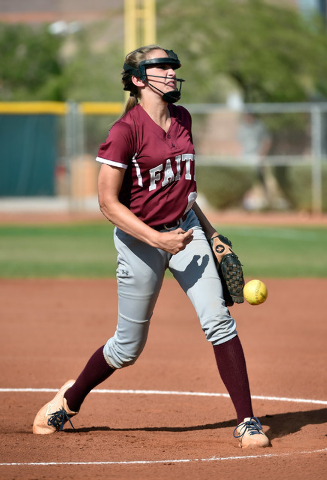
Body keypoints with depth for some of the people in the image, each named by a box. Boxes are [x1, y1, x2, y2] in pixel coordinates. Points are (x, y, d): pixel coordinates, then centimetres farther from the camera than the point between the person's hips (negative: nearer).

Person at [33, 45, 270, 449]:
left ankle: (246, 421, -7)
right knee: (128, 348, 5)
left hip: (185, 229, 5)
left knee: (218, 320, -12)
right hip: (139, 238, -5)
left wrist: (210, 233, 14)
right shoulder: (126, 130, -17)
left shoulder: (182, 119, 5)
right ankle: (71, 398, 33)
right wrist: (157, 239, -24)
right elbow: (108, 203, -18)